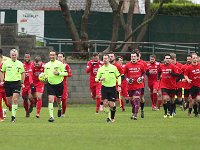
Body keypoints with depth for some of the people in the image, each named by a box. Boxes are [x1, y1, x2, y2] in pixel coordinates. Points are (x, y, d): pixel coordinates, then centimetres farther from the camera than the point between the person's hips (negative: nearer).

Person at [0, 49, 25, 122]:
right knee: (9, 100, 5)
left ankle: (13, 116, -12)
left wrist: (22, 83, 12)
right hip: (8, 83, 1)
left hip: (17, 83, -1)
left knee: (15, 99, -14)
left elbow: (23, 73, 17)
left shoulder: (20, 64, 5)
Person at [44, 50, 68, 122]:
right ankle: (51, 116, -16)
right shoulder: (47, 65, 6)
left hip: (59, 84, -2)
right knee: (50, 100, -14)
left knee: (58, 100, 13)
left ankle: (60, 108, 49)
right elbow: (45, 74, 16)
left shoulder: (60, 64, -5)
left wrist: (58, 73, -21)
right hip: (50, 85, 2)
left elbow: (66, 73, -7)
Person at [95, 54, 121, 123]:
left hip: (112, 88, -2)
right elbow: (96, 79, 8)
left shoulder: (113, 67, 0)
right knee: (105, 103, -10)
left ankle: (112, 118, 17)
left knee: (111, 105, -4)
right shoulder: (100, 69, 5)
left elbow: (118, 76, 7)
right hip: (104, 88, 2)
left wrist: (119, 85, -3)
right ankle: (109, 116, 9)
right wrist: (100, 79, -15)